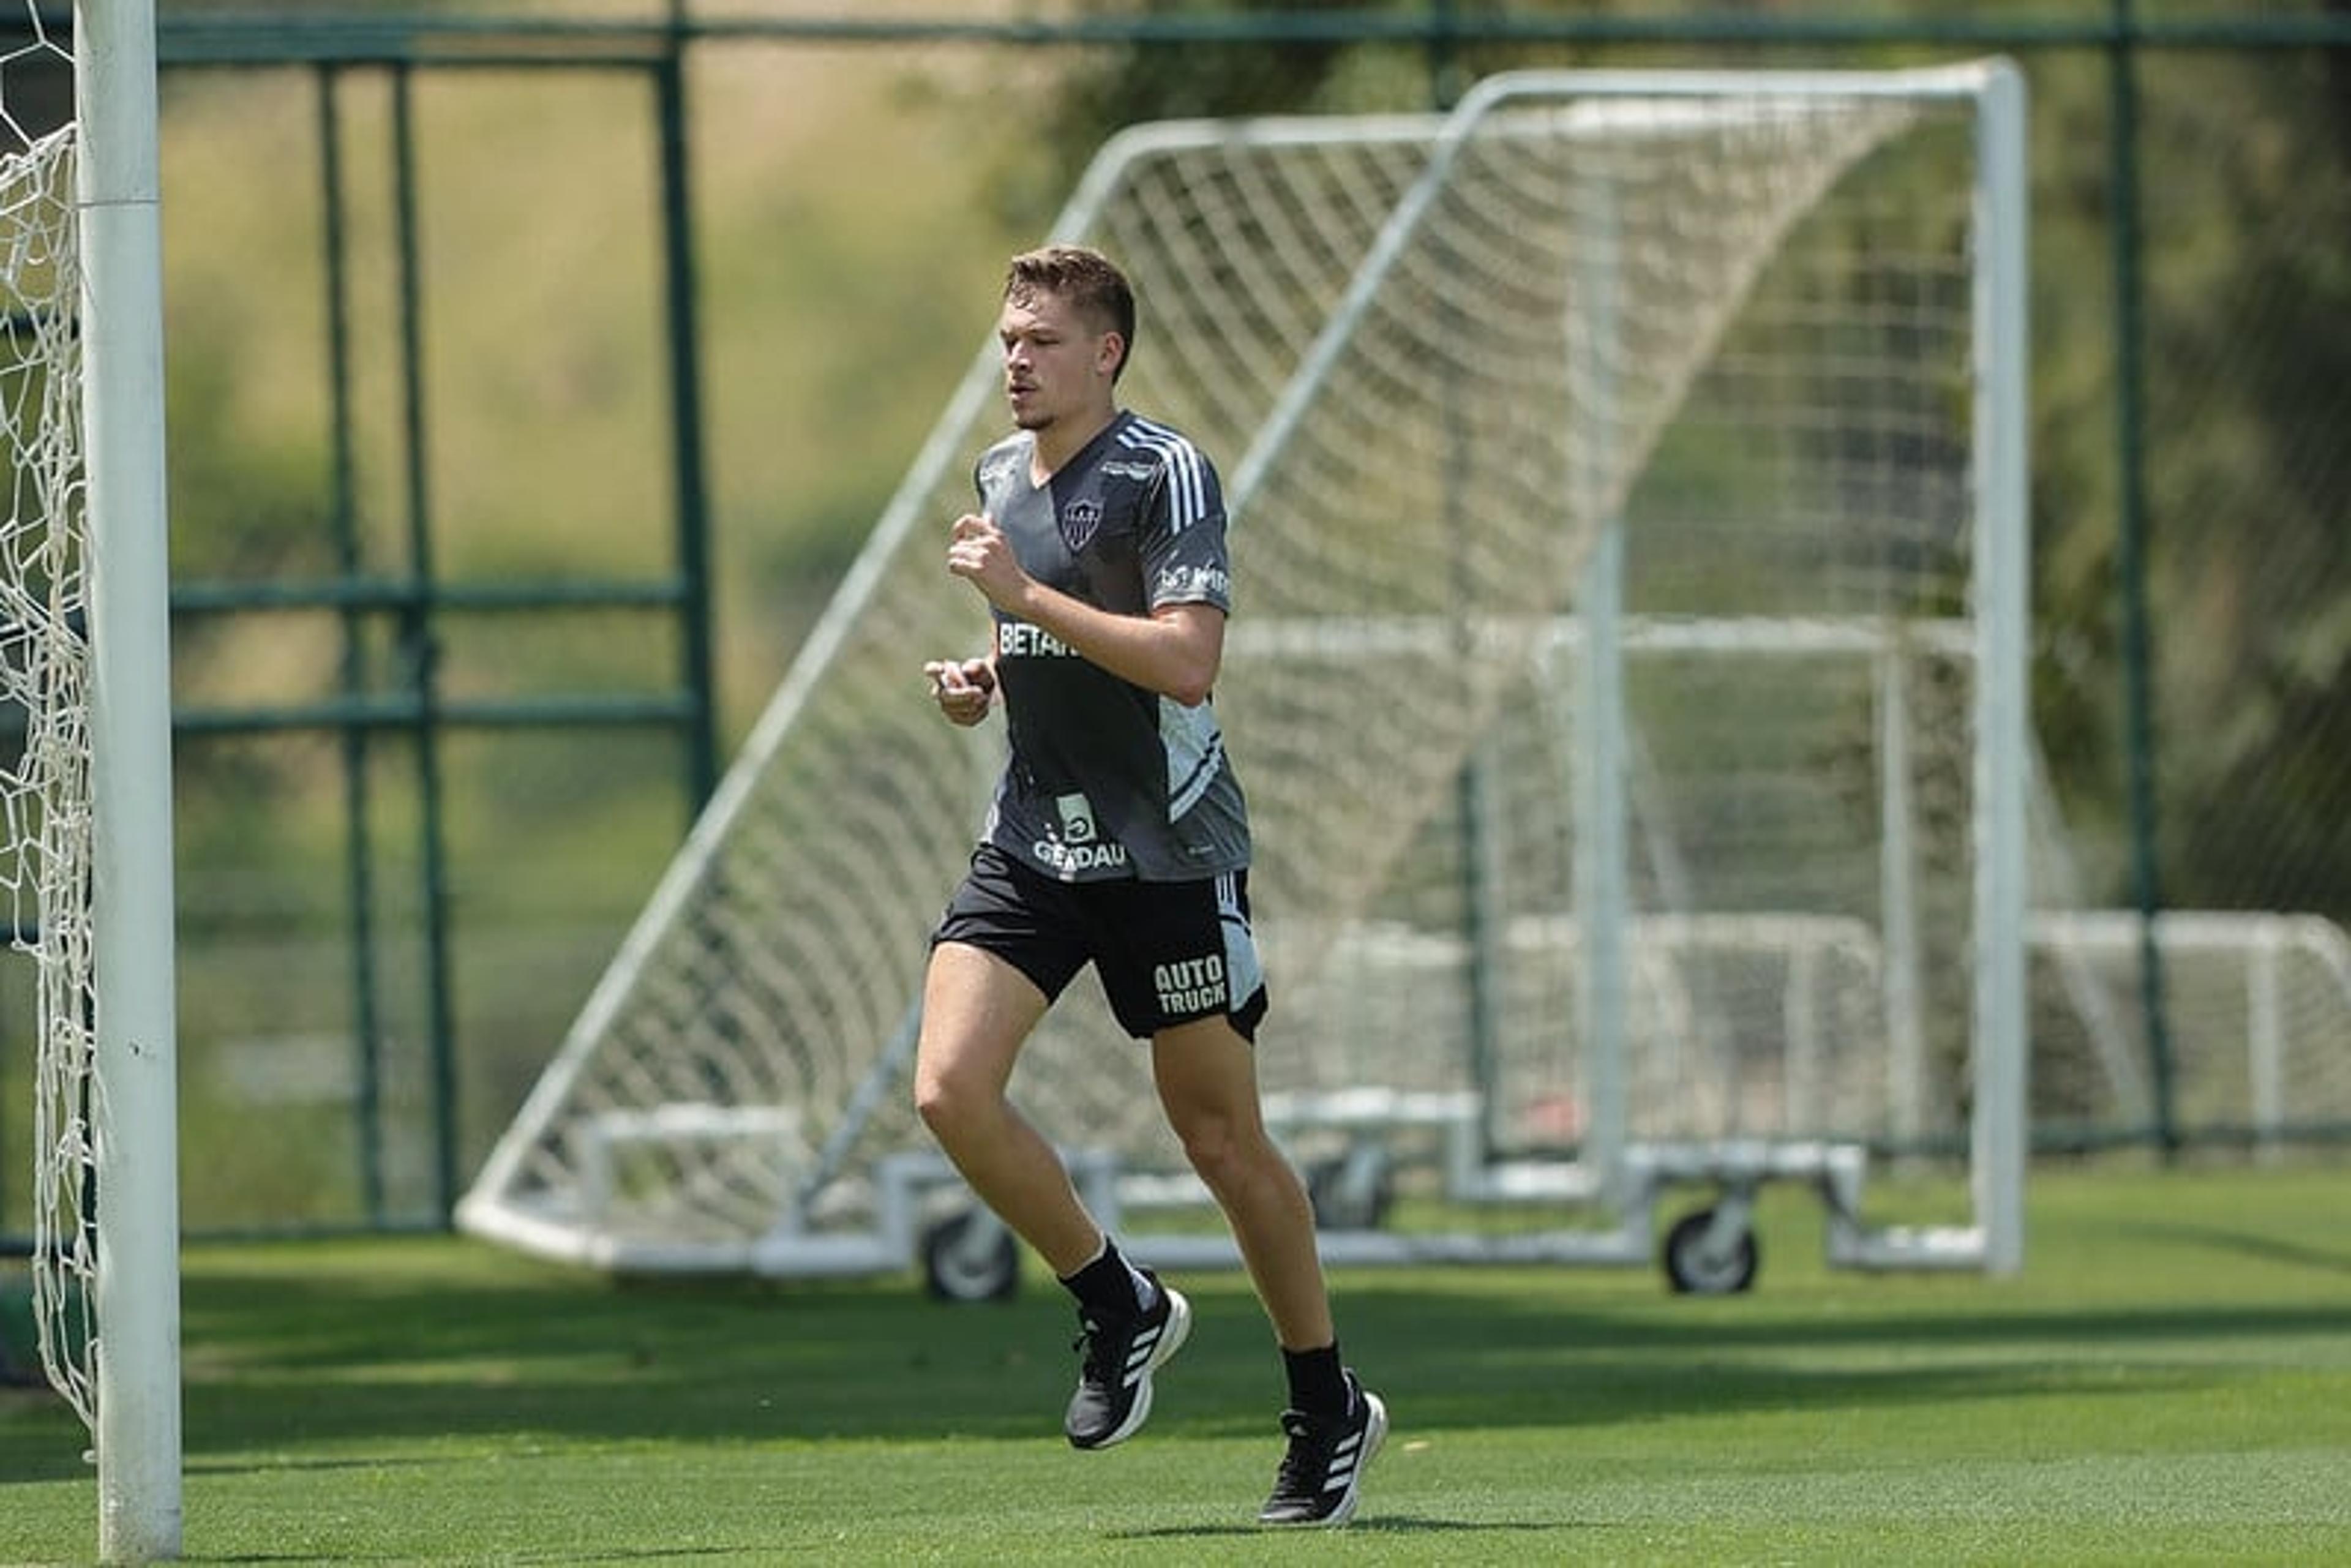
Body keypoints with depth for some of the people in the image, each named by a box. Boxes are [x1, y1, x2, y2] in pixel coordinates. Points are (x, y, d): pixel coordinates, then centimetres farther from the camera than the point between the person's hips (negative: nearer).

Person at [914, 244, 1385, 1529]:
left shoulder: (1167, 474, -12)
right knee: (949, 1088, -14)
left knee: (1222, 1140, 1)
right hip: (1034, 839, 6)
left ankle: (1328, 1410, 18)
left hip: (1168, 852, -6)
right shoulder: (1001, 477, 12)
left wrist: (1026, 596, -24)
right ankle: (1118, 1307, 7)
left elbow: (1184, 660, -24)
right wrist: (985, 677, 7)